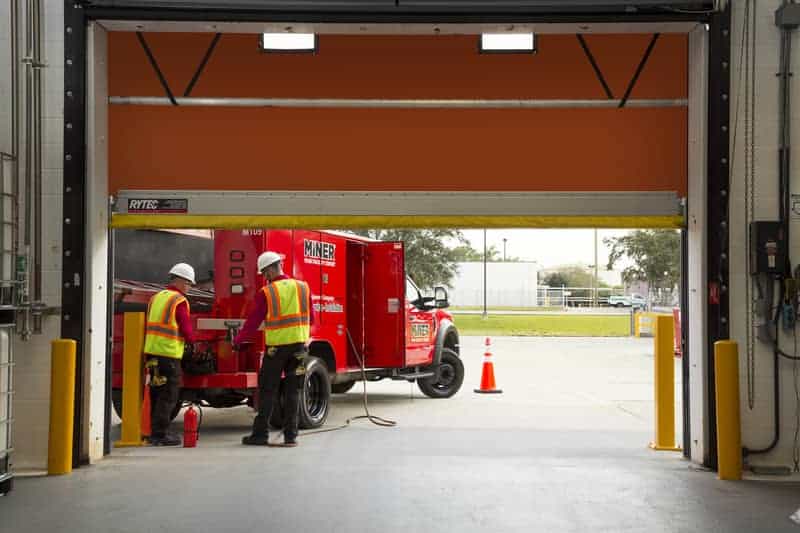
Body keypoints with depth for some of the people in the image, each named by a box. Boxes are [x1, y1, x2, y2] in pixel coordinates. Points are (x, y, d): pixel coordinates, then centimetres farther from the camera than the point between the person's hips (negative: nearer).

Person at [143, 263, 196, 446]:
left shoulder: (156, 297, 15)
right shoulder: (179, 301, -9)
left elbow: (148, 326, 18)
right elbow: (186, 331, -9)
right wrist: (191, 339, 11)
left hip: (152, 352, 8)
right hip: (169, 354, -8)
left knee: (157, 394, 15)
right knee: (169, 396, -3)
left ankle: (156, 432, 20)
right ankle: (159, 434, -4)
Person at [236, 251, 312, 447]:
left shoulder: (266, 292, -7)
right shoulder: (303, 287, 3)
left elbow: (253, 321, -3)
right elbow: (310, 318, 9)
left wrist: (238, 340, 11)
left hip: (276, 346, -3)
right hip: (299, 344, 3)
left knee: (268, 390, 7)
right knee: (293, 391, 8)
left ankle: (261, 434, 10)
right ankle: (290, 435, 7)